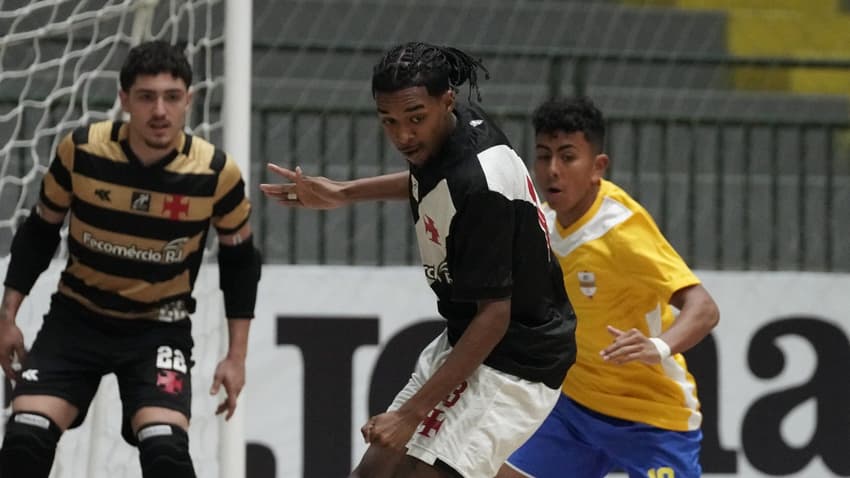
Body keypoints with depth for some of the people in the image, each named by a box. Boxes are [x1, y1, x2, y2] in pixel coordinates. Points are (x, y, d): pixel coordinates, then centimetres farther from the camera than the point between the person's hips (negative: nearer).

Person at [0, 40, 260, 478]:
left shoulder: (215, 173, -16)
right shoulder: (81, 151, -15)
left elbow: (239, 258, 1)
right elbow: (40, 231, 2)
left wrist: (237, 355, -1)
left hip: (159, 329, -1)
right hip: (77, 318, 1)